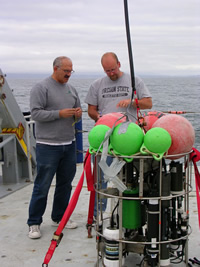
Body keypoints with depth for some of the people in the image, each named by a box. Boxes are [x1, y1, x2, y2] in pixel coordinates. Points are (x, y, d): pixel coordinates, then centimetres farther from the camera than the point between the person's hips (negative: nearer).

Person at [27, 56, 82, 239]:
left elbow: (77, 113, 22)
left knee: (65, 184, 13)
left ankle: (59, 217, 27)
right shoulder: (41, 88, -6)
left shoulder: (71, 89, 15)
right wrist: (59, 114, -19)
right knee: (42, 186, -2)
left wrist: (78, 114, -2)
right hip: (48, 146, -6)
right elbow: (35, 113, -13)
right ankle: (34, 223, 10)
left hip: (69, 145, 7)